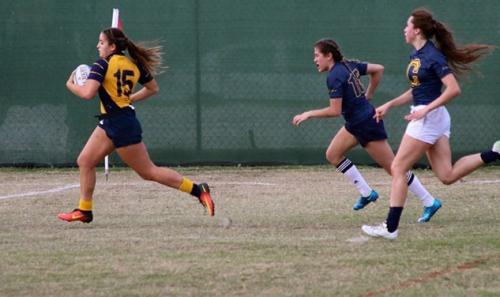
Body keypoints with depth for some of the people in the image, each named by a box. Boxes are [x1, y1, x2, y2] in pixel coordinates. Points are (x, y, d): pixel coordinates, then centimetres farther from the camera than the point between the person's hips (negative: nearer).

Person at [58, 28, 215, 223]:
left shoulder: (102, 65, -14)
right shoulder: (134, 65, 10)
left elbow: (87, 93, -24)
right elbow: (153, 88, 18)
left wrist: (70, 84, -5)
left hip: (122, 126, -9)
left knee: (148, 172, -3)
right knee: (85, 161, 10)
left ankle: (198, 190, -1)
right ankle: (84, 210, 12)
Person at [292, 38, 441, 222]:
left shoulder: (334, 77, -21)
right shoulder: (349, 65, 6)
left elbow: (335, 111, -24)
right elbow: (378, 69, 14)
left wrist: (309, 114, -14)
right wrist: (368, 96, 17)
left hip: (367, 124, -10)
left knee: (394, 167, -3)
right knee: (333, 154, 10)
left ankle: (430, 202, 5)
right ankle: (366, 193, 13)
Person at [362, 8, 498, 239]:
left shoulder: (432, 56, -15)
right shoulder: (416, 56, 13)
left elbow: (454, 89, -21)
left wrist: (425, 109, -23)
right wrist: (389, 105, 19)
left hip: (429, 117, -10)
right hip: (426, 116, 10)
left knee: (398, 169, -4)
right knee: (447, 176, 5)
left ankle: (390, 228, -3)